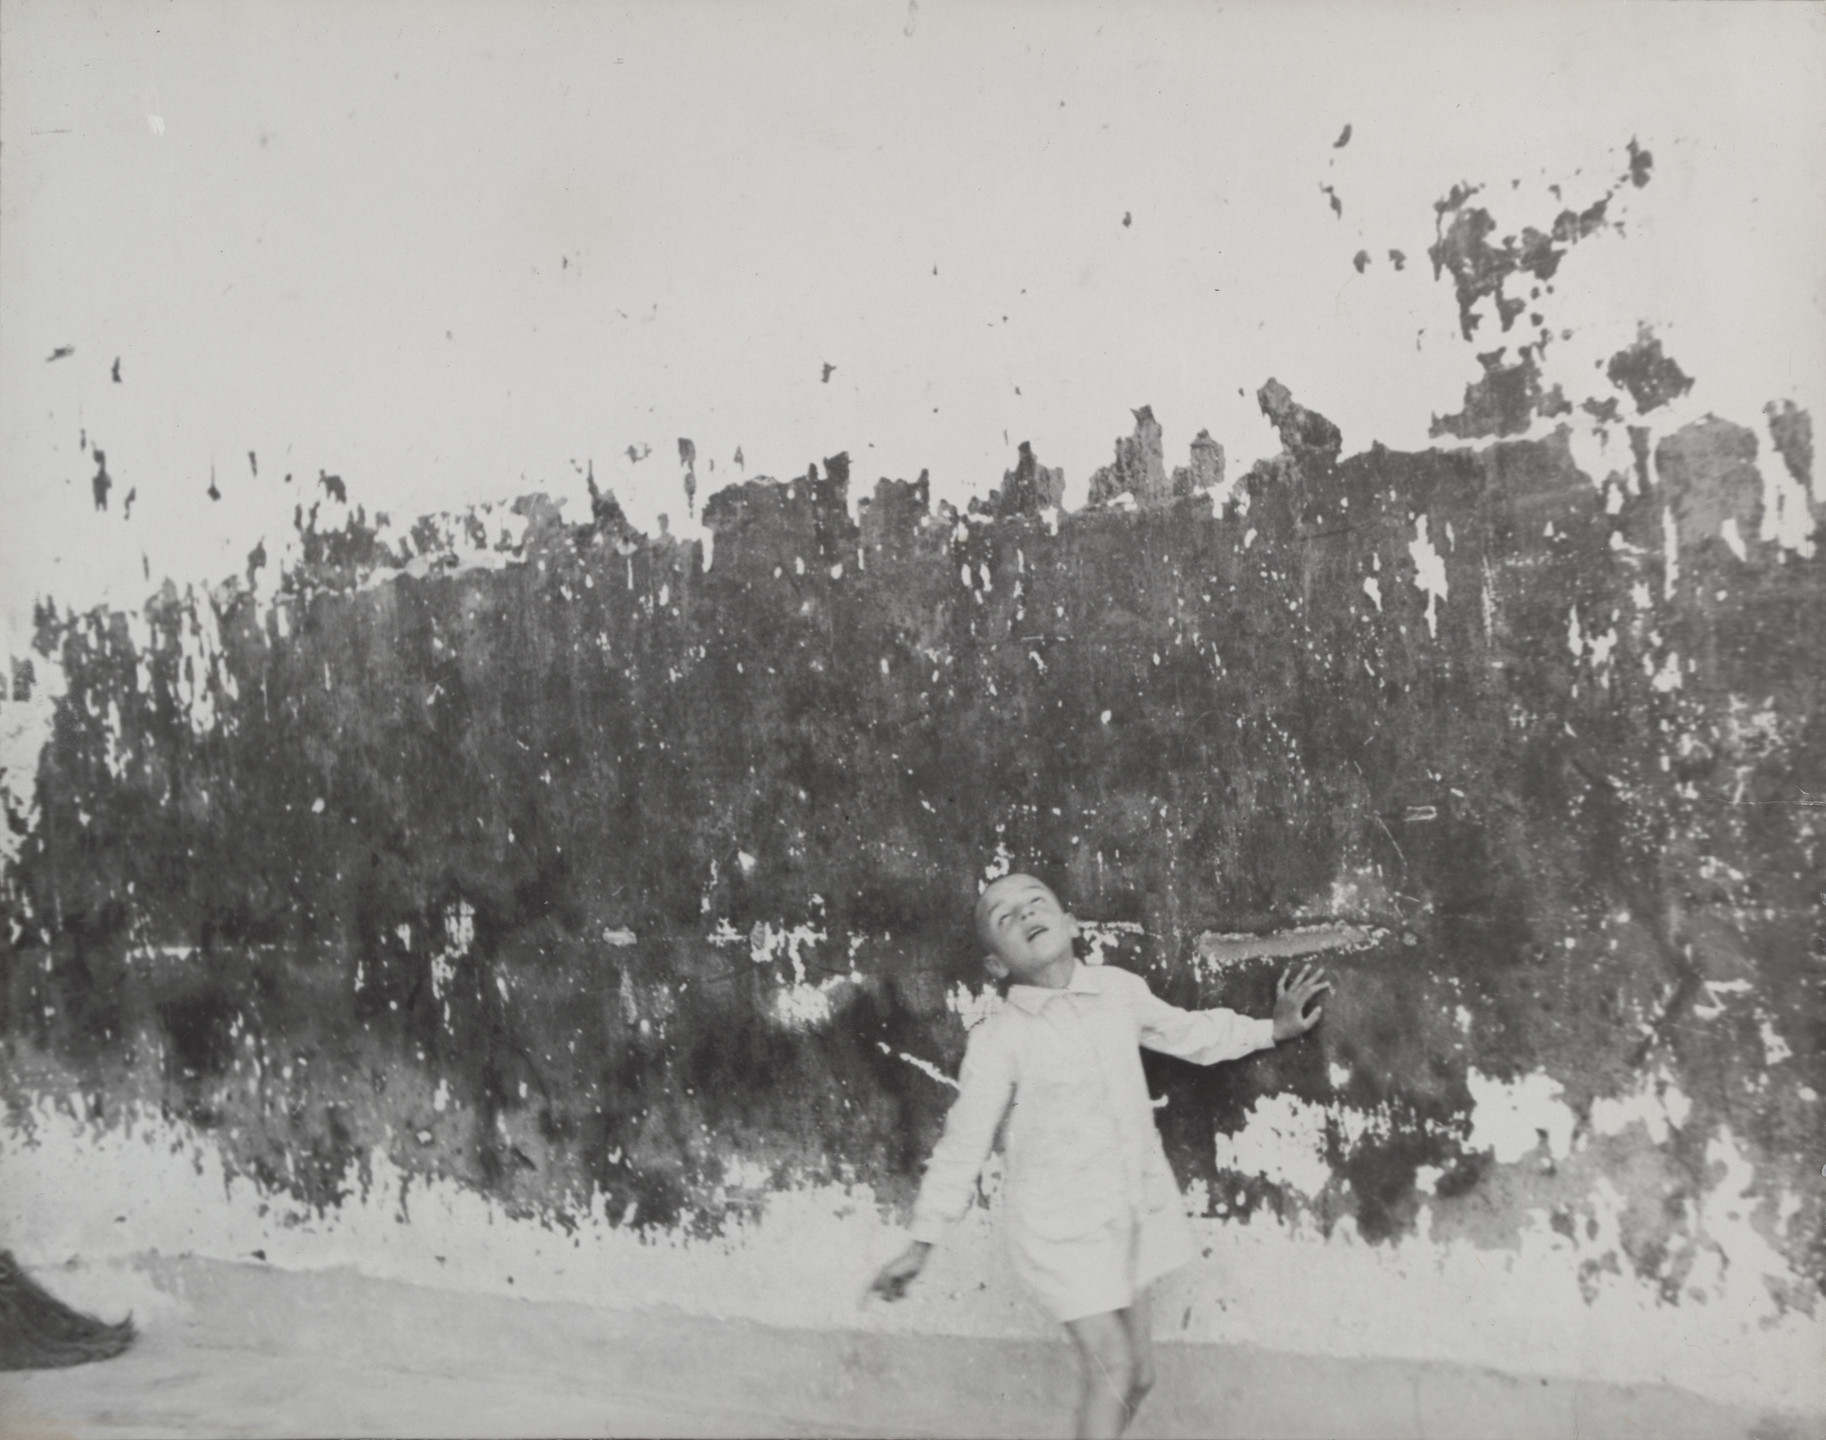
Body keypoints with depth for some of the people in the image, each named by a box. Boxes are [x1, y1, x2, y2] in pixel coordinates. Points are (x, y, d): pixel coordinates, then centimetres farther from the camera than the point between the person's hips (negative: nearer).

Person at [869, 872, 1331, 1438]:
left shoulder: (1121, 990, -4)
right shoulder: (998, 1040, -16)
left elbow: (1186, 1032, 15)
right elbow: (964, 1142, -10)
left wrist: (1271, 1029, 12)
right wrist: (921, 1241, -10)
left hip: (1134, 1210, 5)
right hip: (1061, 1226, -5)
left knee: (1138, 1370, 14)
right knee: (1110, 1366, -7)